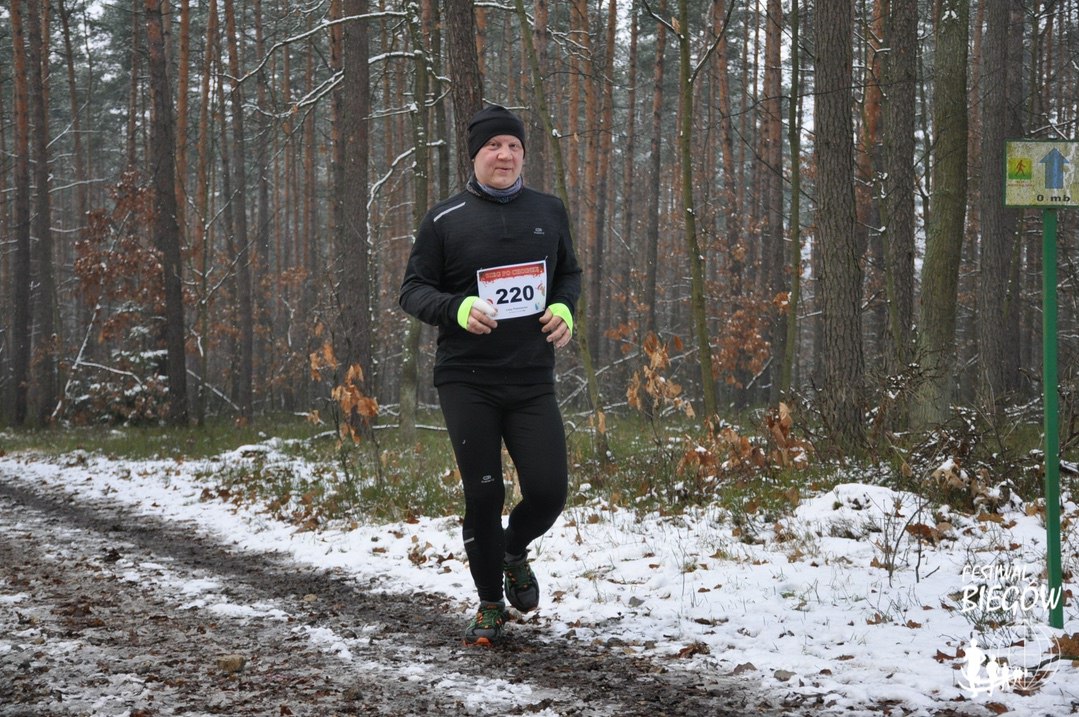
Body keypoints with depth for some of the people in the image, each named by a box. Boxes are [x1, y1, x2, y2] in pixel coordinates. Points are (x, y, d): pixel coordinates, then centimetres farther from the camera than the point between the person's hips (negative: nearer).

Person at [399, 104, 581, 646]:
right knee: (483, 496, 0)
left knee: (548, 492, -6)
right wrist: (458, 309, -19)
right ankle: (490, 606, 18)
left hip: (532, 381, 2)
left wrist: (564, 308, -2)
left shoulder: (549, 212, 8)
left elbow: (569, 274, 20)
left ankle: (514, 551, 29)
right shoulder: (445, 220, -2)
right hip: (467, 382, -2)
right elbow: (413, 290, 1)